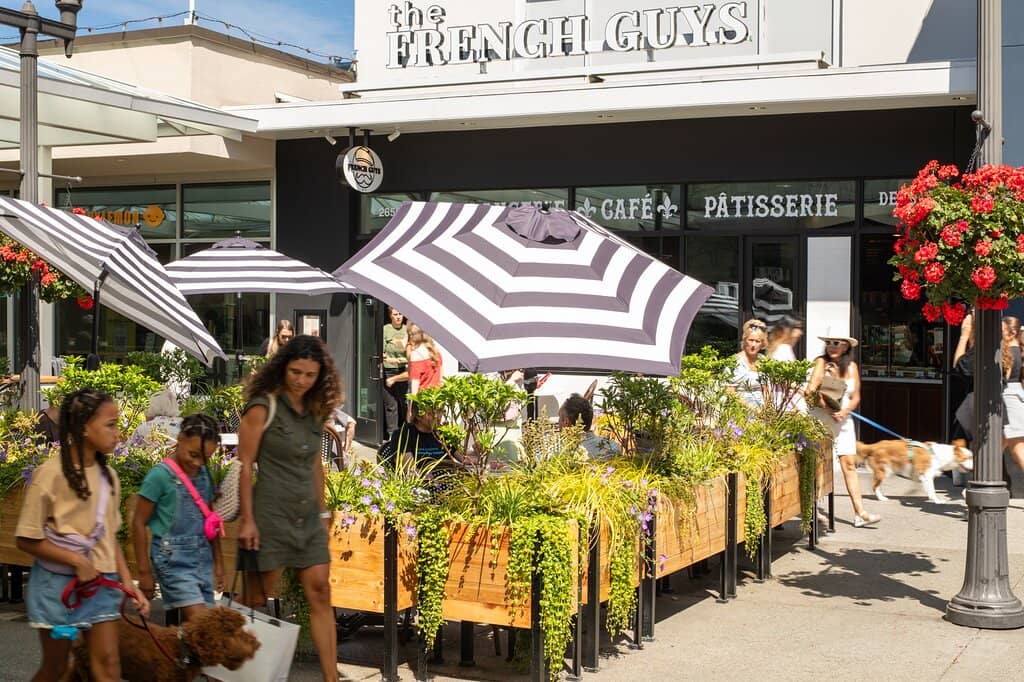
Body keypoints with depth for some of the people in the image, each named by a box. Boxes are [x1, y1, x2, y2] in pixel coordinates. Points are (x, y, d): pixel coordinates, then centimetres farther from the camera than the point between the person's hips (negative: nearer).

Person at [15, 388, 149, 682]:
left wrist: (128, 582, 3)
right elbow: (27, 540, -12)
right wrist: (77, 561, -19)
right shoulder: (50, 473, -15)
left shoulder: (108, 476, 3)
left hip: (102, 582, 5)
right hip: (58, 582, -5)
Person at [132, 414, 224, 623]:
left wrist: (218, 563, 19)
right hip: (173, 558, -6)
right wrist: (144, 572, -5)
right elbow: (138, 523, -5)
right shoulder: (160, 475, -8)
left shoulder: (204, 475, 10)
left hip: (203, 557, 6)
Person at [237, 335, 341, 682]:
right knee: (259, 599, 4)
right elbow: (245, 465, -11)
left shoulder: (315, 411, 9)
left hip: (308, 517, 6)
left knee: (320, 592, 2)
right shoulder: (263, 407, -10)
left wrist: (323, 511, 15)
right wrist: (246, 519, -14)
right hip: (271, 515, -6)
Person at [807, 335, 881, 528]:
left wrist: (846, 410, -12)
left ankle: (860, 513, -6)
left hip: (843, 420, 4)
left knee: (849, 464, -2)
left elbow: (856, 397, 7)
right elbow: (810, 390, -15)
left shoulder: (851, 367, 7)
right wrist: (827, 406, -25)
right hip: (820, 418, -4)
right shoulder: (821, 362, -5)